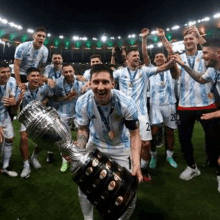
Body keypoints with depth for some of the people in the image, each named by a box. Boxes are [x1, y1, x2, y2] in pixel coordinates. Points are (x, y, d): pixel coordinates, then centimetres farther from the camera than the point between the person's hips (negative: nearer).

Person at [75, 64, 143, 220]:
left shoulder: (126, 103, -30)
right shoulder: (83, 102, -23)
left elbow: (134, 134, -20)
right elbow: (83, 129, -6)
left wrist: (136, 164, -33)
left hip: (120, 146, -1)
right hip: (95, 143, 2)